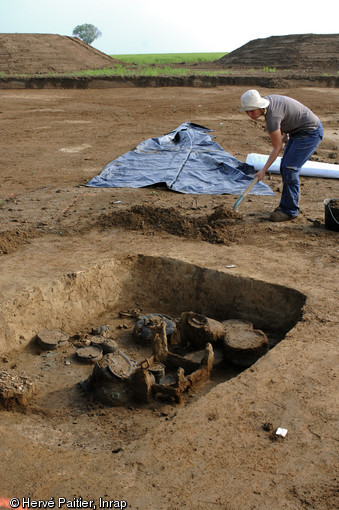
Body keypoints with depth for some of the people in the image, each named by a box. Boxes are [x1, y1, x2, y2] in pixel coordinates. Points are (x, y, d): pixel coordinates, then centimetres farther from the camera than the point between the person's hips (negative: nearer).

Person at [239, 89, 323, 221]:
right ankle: (286, 205, 19)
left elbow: (277, 148, -21)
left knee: (289, 169, -12)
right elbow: (286, 113, 16)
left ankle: (290, 210, -3)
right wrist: (285, 133, 15)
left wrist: (263, 170, -17)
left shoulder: (272, 116, -29)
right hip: (298, 131, 10)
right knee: (284, 168, 8)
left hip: (310, 133, -10)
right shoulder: (266, 100, -4)